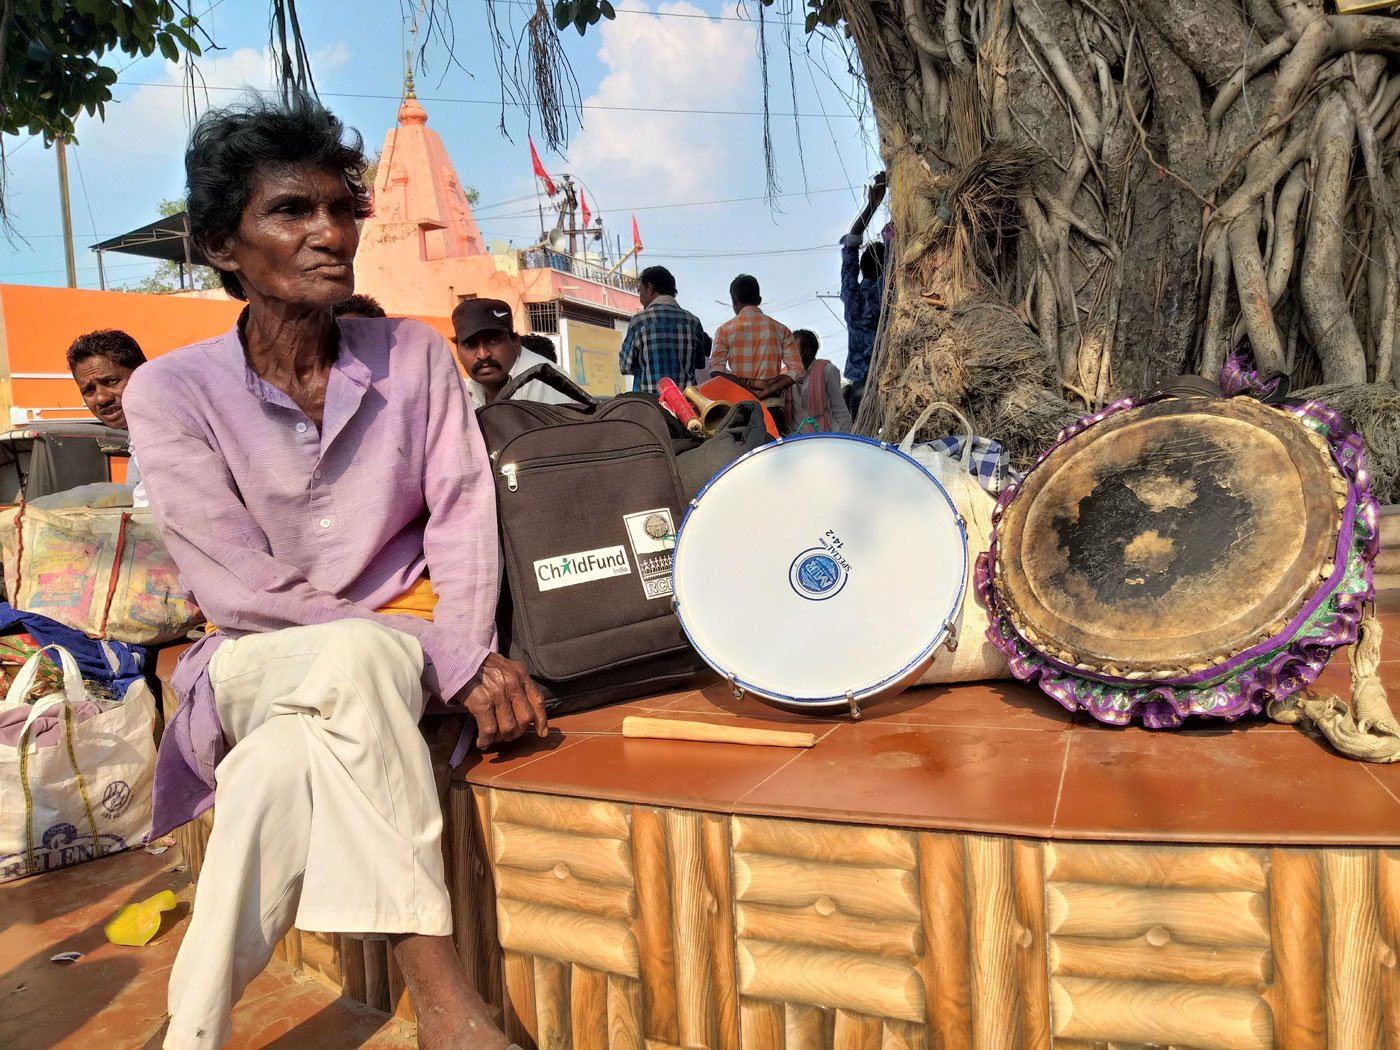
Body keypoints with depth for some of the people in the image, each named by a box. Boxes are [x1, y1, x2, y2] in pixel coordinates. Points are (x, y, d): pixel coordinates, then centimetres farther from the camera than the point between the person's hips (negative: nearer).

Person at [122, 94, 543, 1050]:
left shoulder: (414, 354, 1)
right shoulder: (174, 390, -6)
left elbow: (462, 516, -3)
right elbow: (241, 588, -14)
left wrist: (468, 655, -22)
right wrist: (451, 664, -23)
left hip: (407, 645, 1)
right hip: (259, 662, -1)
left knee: (284, 762, -32)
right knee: (361, 658, -36)